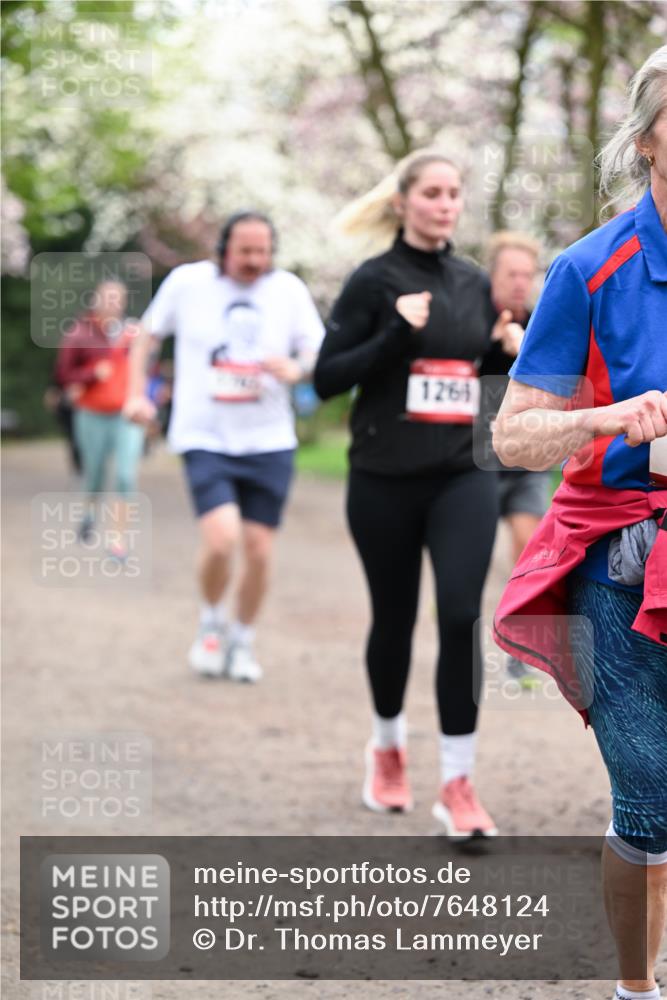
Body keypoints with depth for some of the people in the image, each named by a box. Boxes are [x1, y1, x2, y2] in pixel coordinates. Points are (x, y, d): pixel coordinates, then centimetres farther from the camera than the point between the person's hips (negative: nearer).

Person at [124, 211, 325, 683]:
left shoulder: (290, 289, 1)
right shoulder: (187, 282, -1)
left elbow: (320, 353, 6)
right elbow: (148, 335, 13)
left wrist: (298, 368, -16)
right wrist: (137, 393, 5)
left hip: (269, 441, 2)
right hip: (205, 437, -2)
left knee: (259, 550, 4)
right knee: (222, 538, -19)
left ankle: (243, 640, 27)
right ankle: (212, 622, 10)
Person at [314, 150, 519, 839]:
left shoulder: (474, 284, 9)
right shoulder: (374, 282, -4)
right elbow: (327, 378, -8)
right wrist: (397, 333, -19)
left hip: (463, 476, 2)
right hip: (386, 479, -2)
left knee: (461, 614, -13)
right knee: (394, 618, 10)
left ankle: (457, 782, -7)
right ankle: (387, 748, 36)